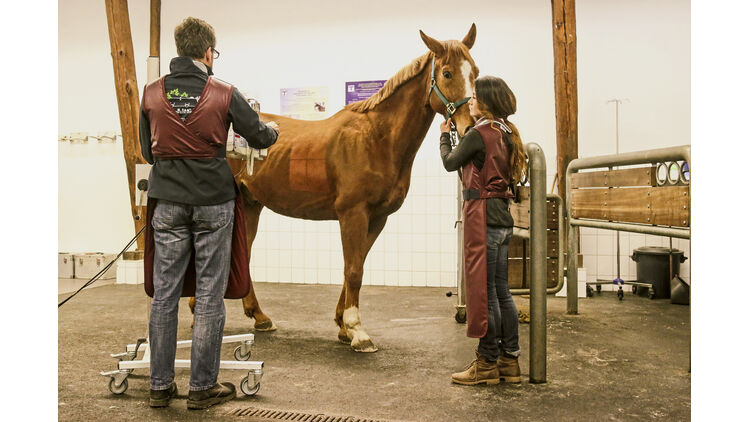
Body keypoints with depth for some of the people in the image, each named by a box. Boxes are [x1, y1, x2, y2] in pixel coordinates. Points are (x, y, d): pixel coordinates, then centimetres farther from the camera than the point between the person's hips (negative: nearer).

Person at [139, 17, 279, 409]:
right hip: (213, 203, -2)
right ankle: (202, 387, 12)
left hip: (168, 203, 3)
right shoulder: (224, 93, -6)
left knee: (164, 293, 9)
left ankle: (160, 385, 18)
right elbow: (259, 138, 2)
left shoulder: (152, 93, 2)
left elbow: (146, 151, 8)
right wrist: (274, 129, 25)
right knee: (209, 295, 5)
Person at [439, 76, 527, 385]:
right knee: (501, 291, 13)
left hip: (482, 217, -9)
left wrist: (444, 135, 17)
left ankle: (487, 363, 9)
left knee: (483, 292, -1)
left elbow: (450, 163, 0)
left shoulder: (478, 135, -14)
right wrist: (458, 133, 20)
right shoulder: (507, 135, 12)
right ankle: (509, 360, 21)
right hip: (503, 218, 9)